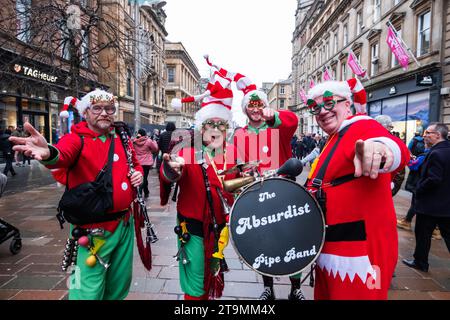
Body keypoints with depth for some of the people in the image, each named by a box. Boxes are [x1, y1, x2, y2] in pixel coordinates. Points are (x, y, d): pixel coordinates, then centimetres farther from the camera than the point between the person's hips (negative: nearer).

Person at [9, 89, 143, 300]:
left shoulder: (121, 139, 6)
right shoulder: (76, 139, -9)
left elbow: (135, 163, 22)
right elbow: (63, 155, -32)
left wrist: (138, 173, -1)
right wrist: (48, 153, -56)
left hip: (125, 224, 6)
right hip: (94, 229, -5)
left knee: (120, 286, 22)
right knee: (90, 291, 2)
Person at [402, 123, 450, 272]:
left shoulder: (436, 154, -21)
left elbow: (433, 179, -26)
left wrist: (419, 189, -11)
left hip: (429, 204, -8)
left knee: (423, 235, 9)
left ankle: (420, 262, 23)